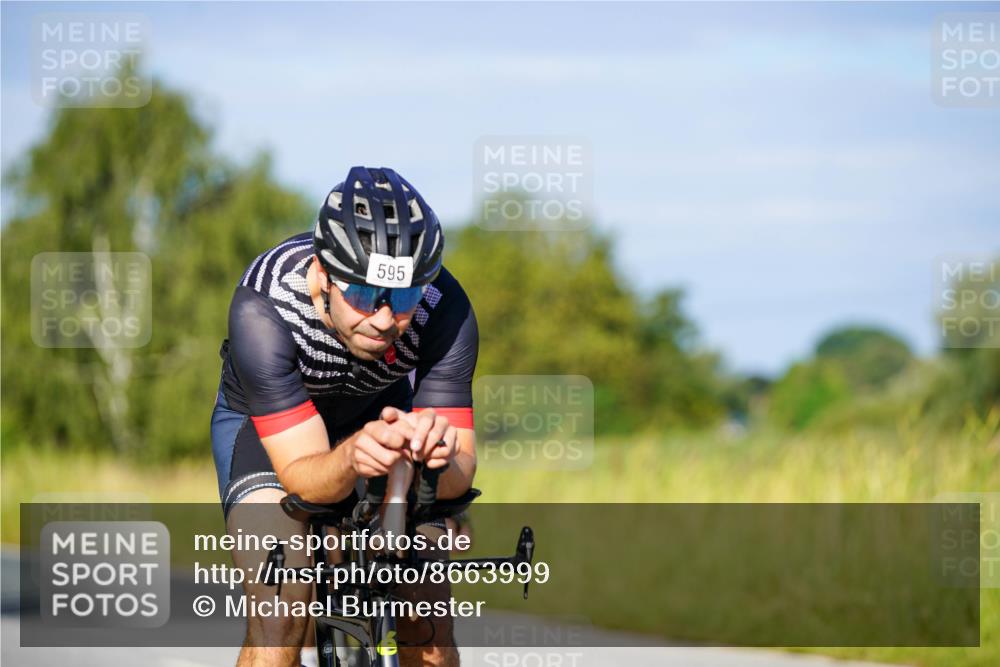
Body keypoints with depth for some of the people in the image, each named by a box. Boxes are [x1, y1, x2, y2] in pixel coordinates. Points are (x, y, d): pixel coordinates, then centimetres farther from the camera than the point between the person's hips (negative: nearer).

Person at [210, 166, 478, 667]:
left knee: (426, 624, -12)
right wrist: (352, 458, -59)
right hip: (262, 420, -2)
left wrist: (437, 452, -55)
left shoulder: (444, 309, -32)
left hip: (381, 410, 2)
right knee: (279, 621, -22)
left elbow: (458, 475, -31)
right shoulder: (263, 308, -38)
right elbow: (302, 477, -37)